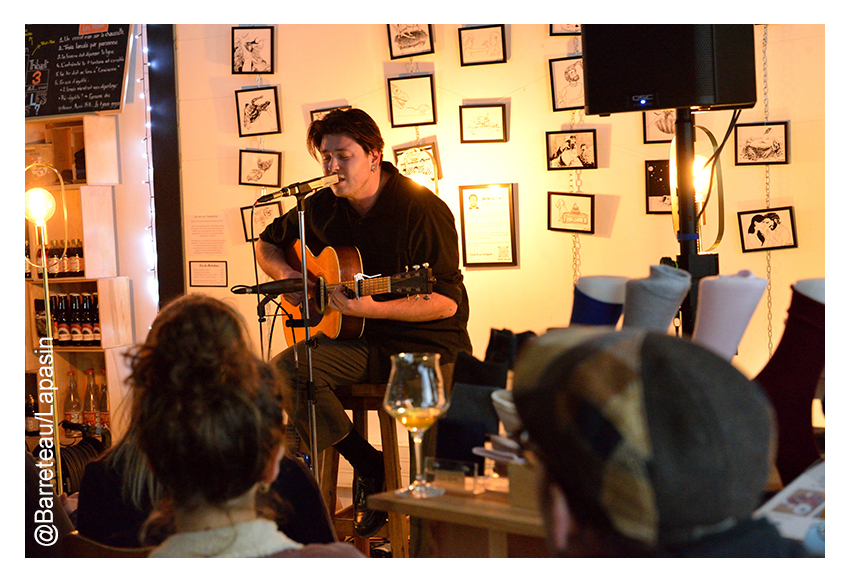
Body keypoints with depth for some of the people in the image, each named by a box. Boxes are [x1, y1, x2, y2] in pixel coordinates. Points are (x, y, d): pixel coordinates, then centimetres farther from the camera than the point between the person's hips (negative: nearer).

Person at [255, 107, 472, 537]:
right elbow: (267, 244, 23)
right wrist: (288, 276, 0)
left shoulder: (422, 210, -14)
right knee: (286, 368, -20)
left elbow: (447, 302, -18)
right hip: (360, 342, 5)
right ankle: (368, 465, -5)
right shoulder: (322, 208, 5)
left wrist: (370, 308, -28)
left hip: (426, 341, -5)